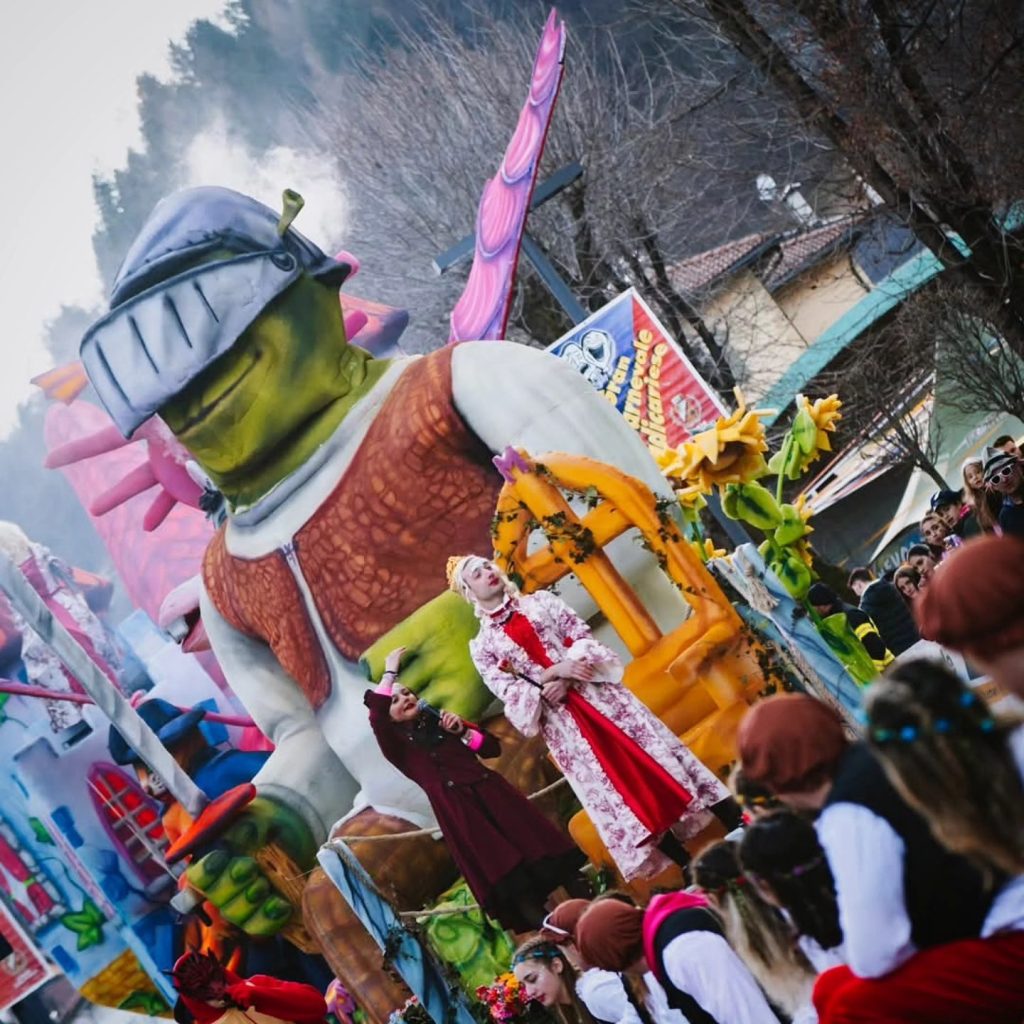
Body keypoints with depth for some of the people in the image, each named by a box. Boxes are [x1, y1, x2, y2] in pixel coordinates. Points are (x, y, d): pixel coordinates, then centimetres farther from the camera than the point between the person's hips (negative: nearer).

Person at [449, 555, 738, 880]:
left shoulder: (540, 601, 12)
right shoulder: (482, 646, 6)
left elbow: (583, 638, 4)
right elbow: (508, 692, -4)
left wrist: (566, 679, -12)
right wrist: (554, 671, -16)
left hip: (597, 693, 1)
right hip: (560, 720, -1)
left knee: (653, 747, -4)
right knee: (617, 797, -4)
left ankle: (740, 830, -1)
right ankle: (691, 866, 1)